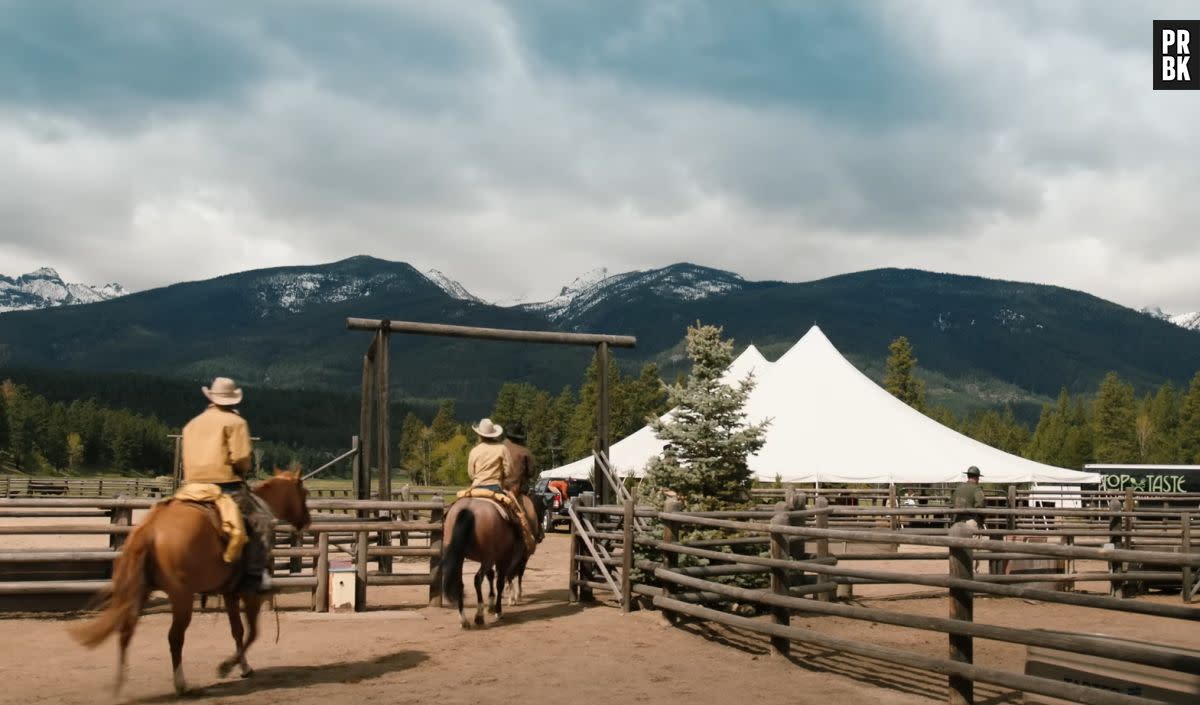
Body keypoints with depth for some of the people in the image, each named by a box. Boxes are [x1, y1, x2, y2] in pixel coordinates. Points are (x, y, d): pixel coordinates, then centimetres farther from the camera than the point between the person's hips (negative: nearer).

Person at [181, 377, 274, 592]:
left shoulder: (192, 424, 19)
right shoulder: (235, 422, -1)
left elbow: (187, 461, 18)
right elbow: (243, 459, -10)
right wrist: (244, 471, 9)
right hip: (226, 486, -7)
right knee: (263, 520, -5)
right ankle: (255, 573, -19)